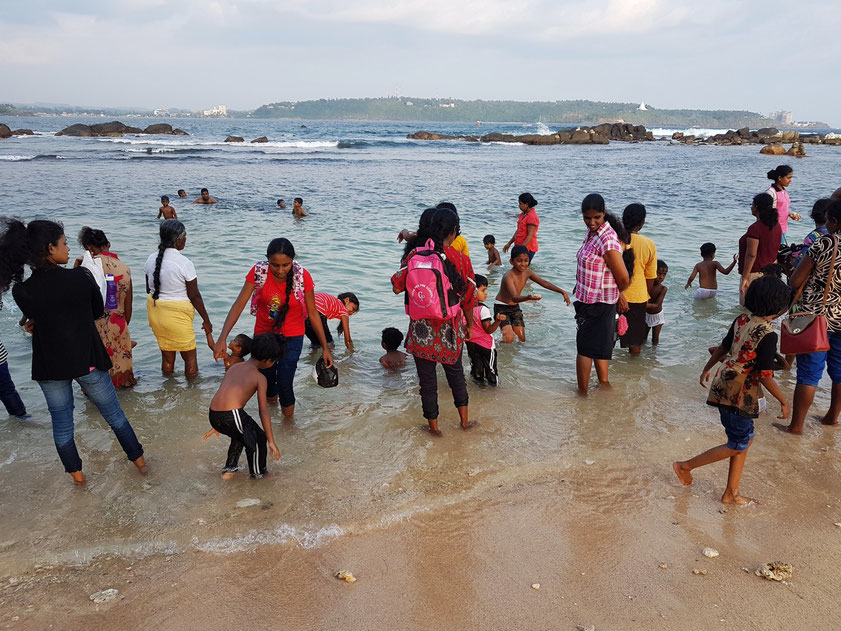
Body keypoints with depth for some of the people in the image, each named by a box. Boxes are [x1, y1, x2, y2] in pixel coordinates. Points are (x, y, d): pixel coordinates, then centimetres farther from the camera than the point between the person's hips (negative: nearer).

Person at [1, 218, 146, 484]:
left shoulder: (22, 291, -13)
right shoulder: (81, 277, -16)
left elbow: (34, 320, 6)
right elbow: (98, 312, 0)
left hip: (49, 366, 1)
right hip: (87, 360, -1)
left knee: (61, 422, 18)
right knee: (114, 413, 16)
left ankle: (77, 474, 30)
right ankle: (138, 460, 30)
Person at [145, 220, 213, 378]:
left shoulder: (151, 259, 0)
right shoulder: (184, 263, -19)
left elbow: (149, 289, 11)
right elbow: (194, 296, -14)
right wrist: (206, 320, -4)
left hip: (154, 311, 7)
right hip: (177, 315, -6)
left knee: (166, 356, 20)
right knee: (190, 356, 11)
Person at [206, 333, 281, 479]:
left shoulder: (234, 367, 20)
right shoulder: (260, 378, 1)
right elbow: (263, 411, -1)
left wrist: (216, 426, 35)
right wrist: (271, 441, 3)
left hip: (213, 416, 7)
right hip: (232, 415, -7)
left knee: (240, 433, 34)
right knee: (259, 439, 17)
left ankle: (229, 469, 44)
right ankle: (258, 473, 32)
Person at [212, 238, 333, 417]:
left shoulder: (302, 277, -21)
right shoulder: (258, 271, -18)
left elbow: (313, 313, -11)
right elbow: (239, 304, -19)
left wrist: (325, 347, -10)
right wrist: (222, 338, -28)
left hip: (291, 337, -2)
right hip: (263, 333, 2)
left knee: (284, 384, -8)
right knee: (266, 379, 14)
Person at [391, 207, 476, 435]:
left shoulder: (415, 255, -9)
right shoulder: (461, 259, -9)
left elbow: (397, 286, -6)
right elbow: (468, 298, -2)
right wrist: (469, 325, 13)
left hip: (421, 329, 0)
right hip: (450, 329, 1)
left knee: (427, 377, 12)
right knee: (455, 373, 22)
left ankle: (433, 425, 25)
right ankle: (464, 420, 33)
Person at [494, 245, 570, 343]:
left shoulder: (527, 272, -5)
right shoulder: (509, 276, -28)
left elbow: (544, 283, 5)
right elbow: (514, 298, -42)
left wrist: (562, 292, 2)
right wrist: (528, 297, -61)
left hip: (515, 308, 7)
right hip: (501, 308, -7)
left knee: (521, 340, 3)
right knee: (509, 339, -23)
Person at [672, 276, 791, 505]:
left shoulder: (741, 321, 3)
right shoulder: (768, 335, -20)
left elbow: (722, 348, 15)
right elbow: (765, 376, -18)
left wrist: (706, 370, 28)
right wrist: (783, 401, -6)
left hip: (724, 387, 9)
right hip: (739, 394, -9)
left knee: (746, 438, 18)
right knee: (738, 445, 8)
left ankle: (731, 493, 24)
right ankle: (685, 466, 15)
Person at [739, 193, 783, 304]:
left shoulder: (755, 228, -20)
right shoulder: (776, 225, 8)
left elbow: (751, 255, -22)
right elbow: (774, 249, 16)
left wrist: (744, 278, -20)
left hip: (755, 273, -9)